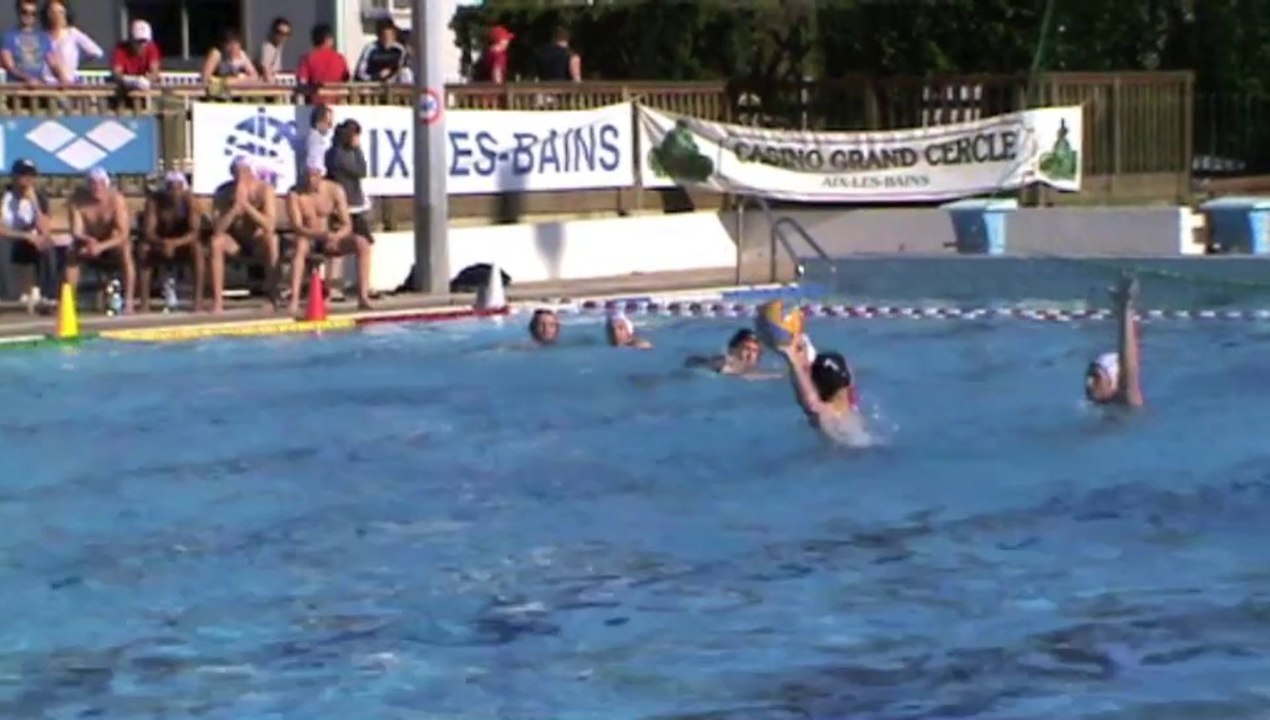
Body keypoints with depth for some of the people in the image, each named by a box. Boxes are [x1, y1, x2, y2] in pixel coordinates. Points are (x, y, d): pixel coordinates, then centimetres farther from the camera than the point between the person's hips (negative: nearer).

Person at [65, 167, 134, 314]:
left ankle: (129, 301, -29)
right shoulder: (78, 200, -26)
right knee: (72, 255, -24)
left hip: (113, 241, -2)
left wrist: (101, 247, -47)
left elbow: (124, 234, -33)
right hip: (89, 240, 2)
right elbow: (76, 231, -26)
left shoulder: (117, 200, -30)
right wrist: (88, 241, -49)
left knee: (125, 253, -31)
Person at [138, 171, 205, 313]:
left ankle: (198, 300, -33)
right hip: (160, 244, 1)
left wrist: (175, 243, -45)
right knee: (144, 249, -30)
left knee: (197, 248, -33)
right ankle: (144, 302, -30)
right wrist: (163, 243, -45)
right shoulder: (154, 200, -19)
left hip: (183, 245, -1)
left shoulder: (191, 201, -20)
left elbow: (195, 232, -28)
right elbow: (148, 232, -24)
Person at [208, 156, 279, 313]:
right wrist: (236, 206, -35)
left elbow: (270, 226, -32)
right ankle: (217, 300, -28)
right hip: (235, 242, 1)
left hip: (258, 242, -1)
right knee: (216, 242, -30)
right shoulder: (223, 193, -16)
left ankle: (273, 297, -28)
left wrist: (246, 204, -36)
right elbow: (217, 229, -25)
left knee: (271, 239, -34)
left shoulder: (265, 190, -20)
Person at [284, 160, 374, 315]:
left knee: (362, 243, -23)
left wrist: (336, 235, -32)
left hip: (330, 241, 3)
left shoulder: (334, 190, -5)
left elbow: (347, 225, -8)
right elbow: (297, 227, -21)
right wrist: (320, 234, -39)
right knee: (300, 245, -39)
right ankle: (294, 300, -48)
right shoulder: (295, 194, -12)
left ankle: (363, 298, -28)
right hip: (309, 240, -3)